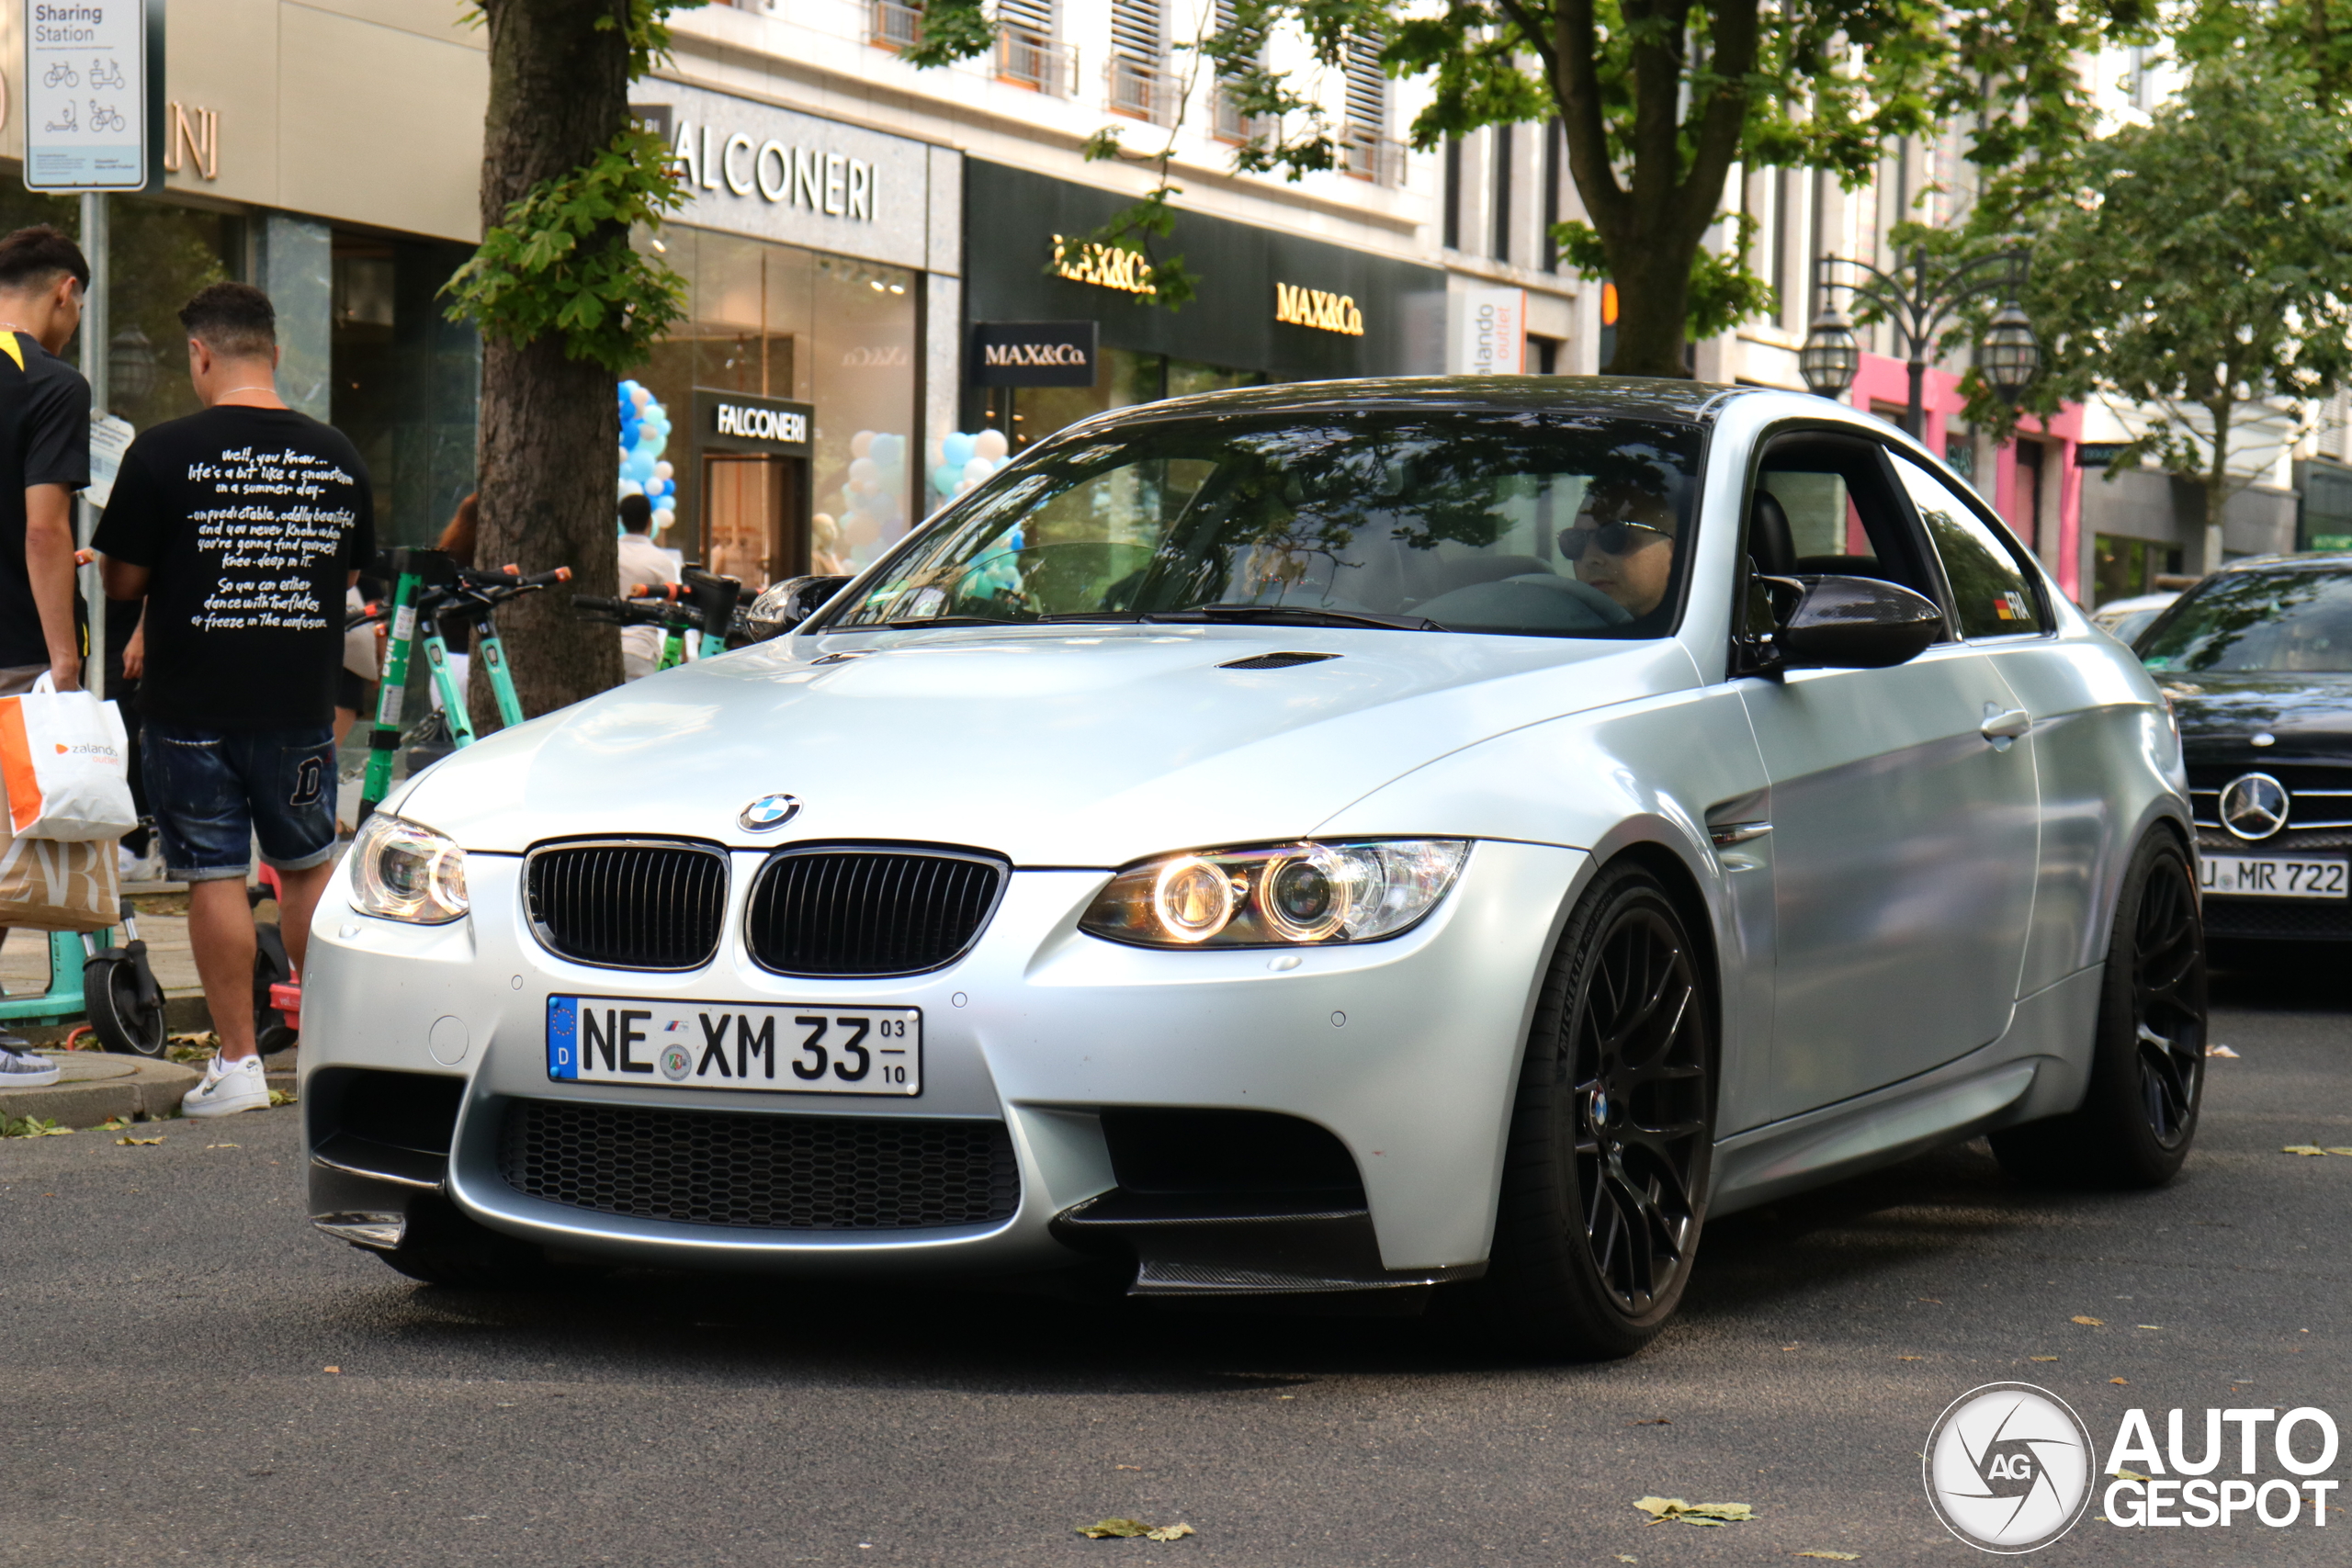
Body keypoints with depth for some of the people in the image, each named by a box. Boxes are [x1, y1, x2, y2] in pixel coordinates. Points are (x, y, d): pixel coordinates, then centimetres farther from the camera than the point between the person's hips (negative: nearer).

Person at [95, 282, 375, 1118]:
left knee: (215, 877, 2)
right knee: (309, 867, 17)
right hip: (301, 703, 4)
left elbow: (122, 580, -6)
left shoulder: (165, 452, -11)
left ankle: (238, 1063, 2)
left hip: (193, 704, -4)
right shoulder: (335, 455, 2)